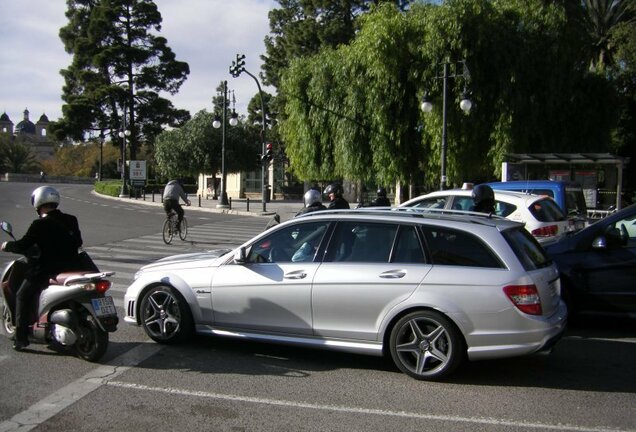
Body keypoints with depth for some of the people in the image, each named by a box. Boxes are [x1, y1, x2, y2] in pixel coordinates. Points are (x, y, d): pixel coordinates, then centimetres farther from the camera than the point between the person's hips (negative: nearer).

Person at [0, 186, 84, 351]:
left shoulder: (39, 225, -10)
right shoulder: (71, 220, 6)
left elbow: (22, 246, -8)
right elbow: (78, 242, 16)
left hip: (47, 269, -5)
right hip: (73, 267, 5)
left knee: (22, 297, 12)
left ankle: (21, 338, 8)